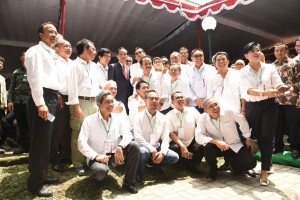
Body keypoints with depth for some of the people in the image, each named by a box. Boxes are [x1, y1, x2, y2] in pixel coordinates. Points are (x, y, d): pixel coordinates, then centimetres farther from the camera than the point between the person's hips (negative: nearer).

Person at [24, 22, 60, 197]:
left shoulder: (51, 54, 23)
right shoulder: (36, 51, -5)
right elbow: (35, 78, -17)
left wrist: (56, 97, 15)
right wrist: (40, 103, -23)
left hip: (51, 98, 10)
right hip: (42, 98, -9)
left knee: (46, 140, 15)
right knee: (39, 141, -4)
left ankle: (42, 175, 28)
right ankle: (35, 182, 8)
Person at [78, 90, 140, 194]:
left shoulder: (117, 119, 4)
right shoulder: (89, 120, -8)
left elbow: (128, 134, -5)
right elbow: (81, 143, -14)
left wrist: (120, 147, -26)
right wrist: (96, 156, -26)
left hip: (114, 154, 4)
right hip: (97, 157, -4)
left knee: (134, 145, -19)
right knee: (101, 170, -38)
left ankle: (129, 181, -6)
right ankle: (100, 177, 5)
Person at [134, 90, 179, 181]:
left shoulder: (162, 118, 3)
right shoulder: (139, 116, -10)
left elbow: (165, 138, 0)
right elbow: (138, 137, -18)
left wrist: (162, 152, -17)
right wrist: (152, 150, -21)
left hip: (157, 148, 4)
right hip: (144, 147, -4)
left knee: (174, 157, -16)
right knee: (143, 152, -38)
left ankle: (156, 165, 13)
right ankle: (139, 173, -6)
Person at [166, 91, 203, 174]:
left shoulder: (192, 110, 5)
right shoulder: (169, 115, 1)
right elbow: (170, 133, -7)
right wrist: (182, 146, -19)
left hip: (192, 141, 1)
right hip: (177, 142, 0)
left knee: (200, 145, -30)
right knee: (174, 148, -32)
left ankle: (193, 165, -3)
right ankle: (189, 164, -4)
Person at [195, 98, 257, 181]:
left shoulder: (228, 112, -16)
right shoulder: (203, 118, -18)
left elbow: (242, 121, 1)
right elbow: (198, 137, -24)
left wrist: (248, 138, 8)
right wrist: (216, 141, -35)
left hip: (235, 146, 1)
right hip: (217, 146, -1)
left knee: (251, 163, -18)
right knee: (208, 148, -33)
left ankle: (233, 163, 19)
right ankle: (212, 171, -3)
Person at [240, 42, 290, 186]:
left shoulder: (270, 68, 1)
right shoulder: (243, 72, -3)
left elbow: (279, 85, -6)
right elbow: (249, 90, -18)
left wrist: (281, 88, -31)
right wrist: (265, 92, -36)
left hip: (269, 105, 0)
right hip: (252, 106, 0)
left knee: (267, 138, -2)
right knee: (258, 137, 11)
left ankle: (264, 171, 8)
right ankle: (267, 161, 38)